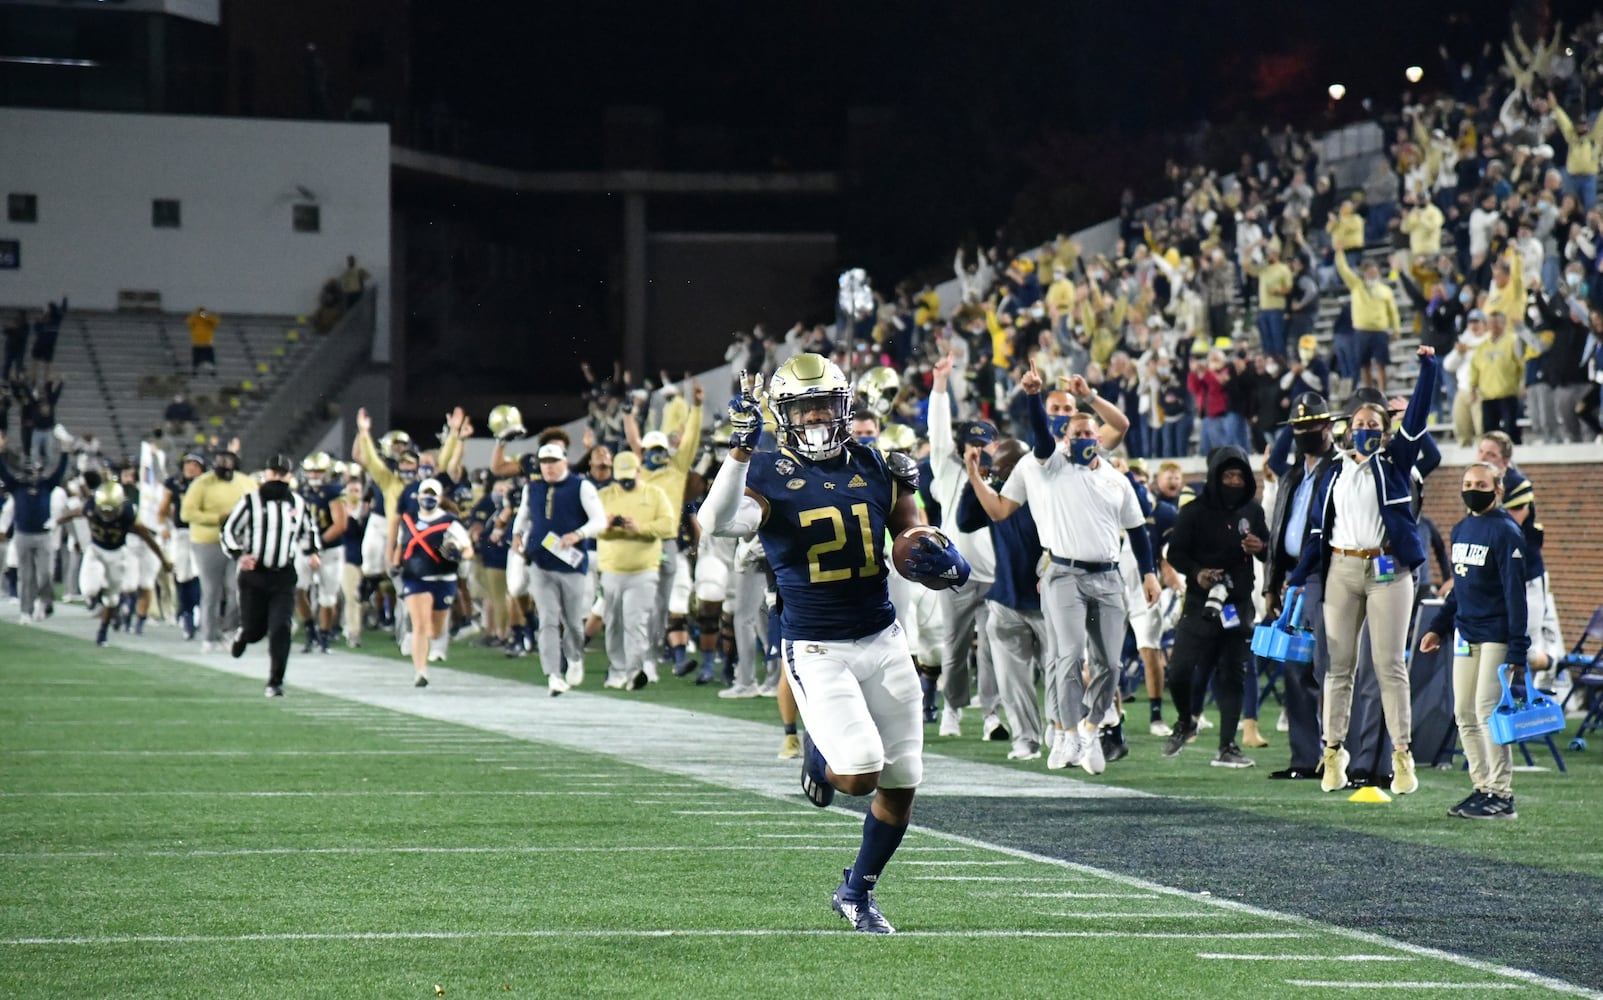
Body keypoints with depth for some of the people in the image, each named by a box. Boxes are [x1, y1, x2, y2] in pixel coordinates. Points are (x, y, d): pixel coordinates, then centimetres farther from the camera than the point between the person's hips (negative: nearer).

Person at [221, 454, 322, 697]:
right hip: (254, 576, -2)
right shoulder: (251, 501, -4)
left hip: (283, 577, 2)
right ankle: (242, 635, 43)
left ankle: (275, 682, -4)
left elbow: (308, 529, 27)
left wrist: (310, 552, 13)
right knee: (254, 629, 4)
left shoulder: (297, 503, 7)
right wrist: (239, 555, -16)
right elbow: (227, 530, -1)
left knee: (280, 629, -11)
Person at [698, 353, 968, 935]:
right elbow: (717, 523, -28)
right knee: (859, 774, -20)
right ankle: (820, 755, 18)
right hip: (816, 649, -5)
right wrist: (741, 448, -35)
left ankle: (857, 892, 27)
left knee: (900, 786, 6)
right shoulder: (768, 477, -8)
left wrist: (937, 559, -9)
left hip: (882, 640, 5)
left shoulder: (877, 471, 5)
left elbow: (913, 539, 14)